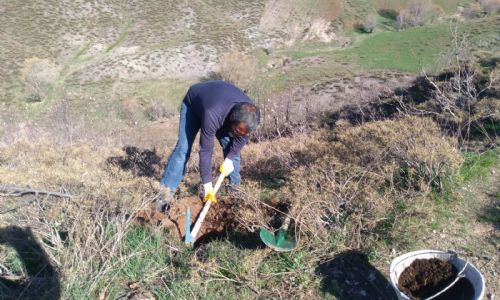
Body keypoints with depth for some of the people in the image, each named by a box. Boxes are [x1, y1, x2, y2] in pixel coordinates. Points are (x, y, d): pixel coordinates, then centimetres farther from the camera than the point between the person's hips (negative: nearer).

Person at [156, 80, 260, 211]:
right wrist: (207, 185, -33)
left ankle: (235, 185, 14)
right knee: (183, 149, -14)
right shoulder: (213, 115, -48)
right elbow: (205, 150, -39)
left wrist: (229, 159, -13)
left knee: (231, 145, -3)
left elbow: (242, 138, -10)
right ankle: (166, 192, -8)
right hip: (193, 103, -4)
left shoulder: (249, 113, -32)